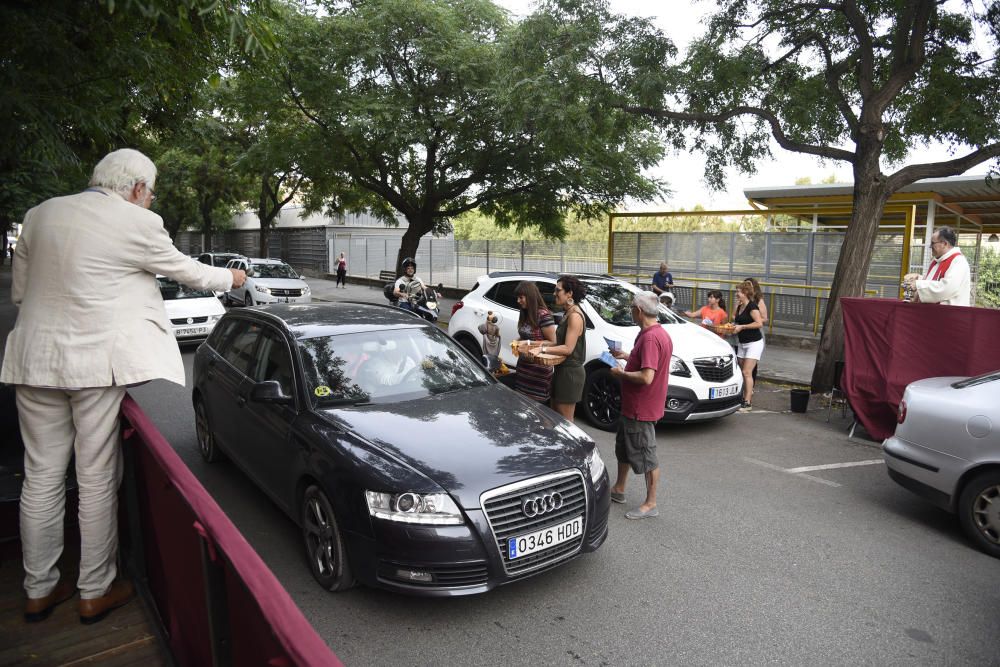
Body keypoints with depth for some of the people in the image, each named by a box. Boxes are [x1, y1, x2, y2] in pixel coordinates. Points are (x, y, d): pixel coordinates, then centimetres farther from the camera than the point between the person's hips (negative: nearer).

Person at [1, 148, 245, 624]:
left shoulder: (40, 215, 10)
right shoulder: (138, 223, -8)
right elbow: (187, 271, 5)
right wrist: (230, 278, 23)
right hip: (101, 362, -5)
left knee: (41, 477, 13)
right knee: (98, 479, 5)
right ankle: (95, 592, 17)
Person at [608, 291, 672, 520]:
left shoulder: (650, 338, -26)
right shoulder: (659, 333, 8)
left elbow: (646, 377, -32)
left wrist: (621, 373, -18)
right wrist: (627, 356, 14)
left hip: (641, 409, -11)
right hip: (633, 406, 11)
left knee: (645, 456, 2)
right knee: (623, 446, 23)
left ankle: (651, 504, 16)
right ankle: (618, 489, 39)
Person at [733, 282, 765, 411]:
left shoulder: (752, 306, -15)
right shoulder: (740, 306, 10)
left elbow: (759, 323, -24)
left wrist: (742, 326, -22)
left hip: (754, 343, -9)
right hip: (742, 343, 9)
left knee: (747, 372, -12)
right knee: (742, 372, 10)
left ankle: (747, 402, -11)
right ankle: (745, 397, 19)